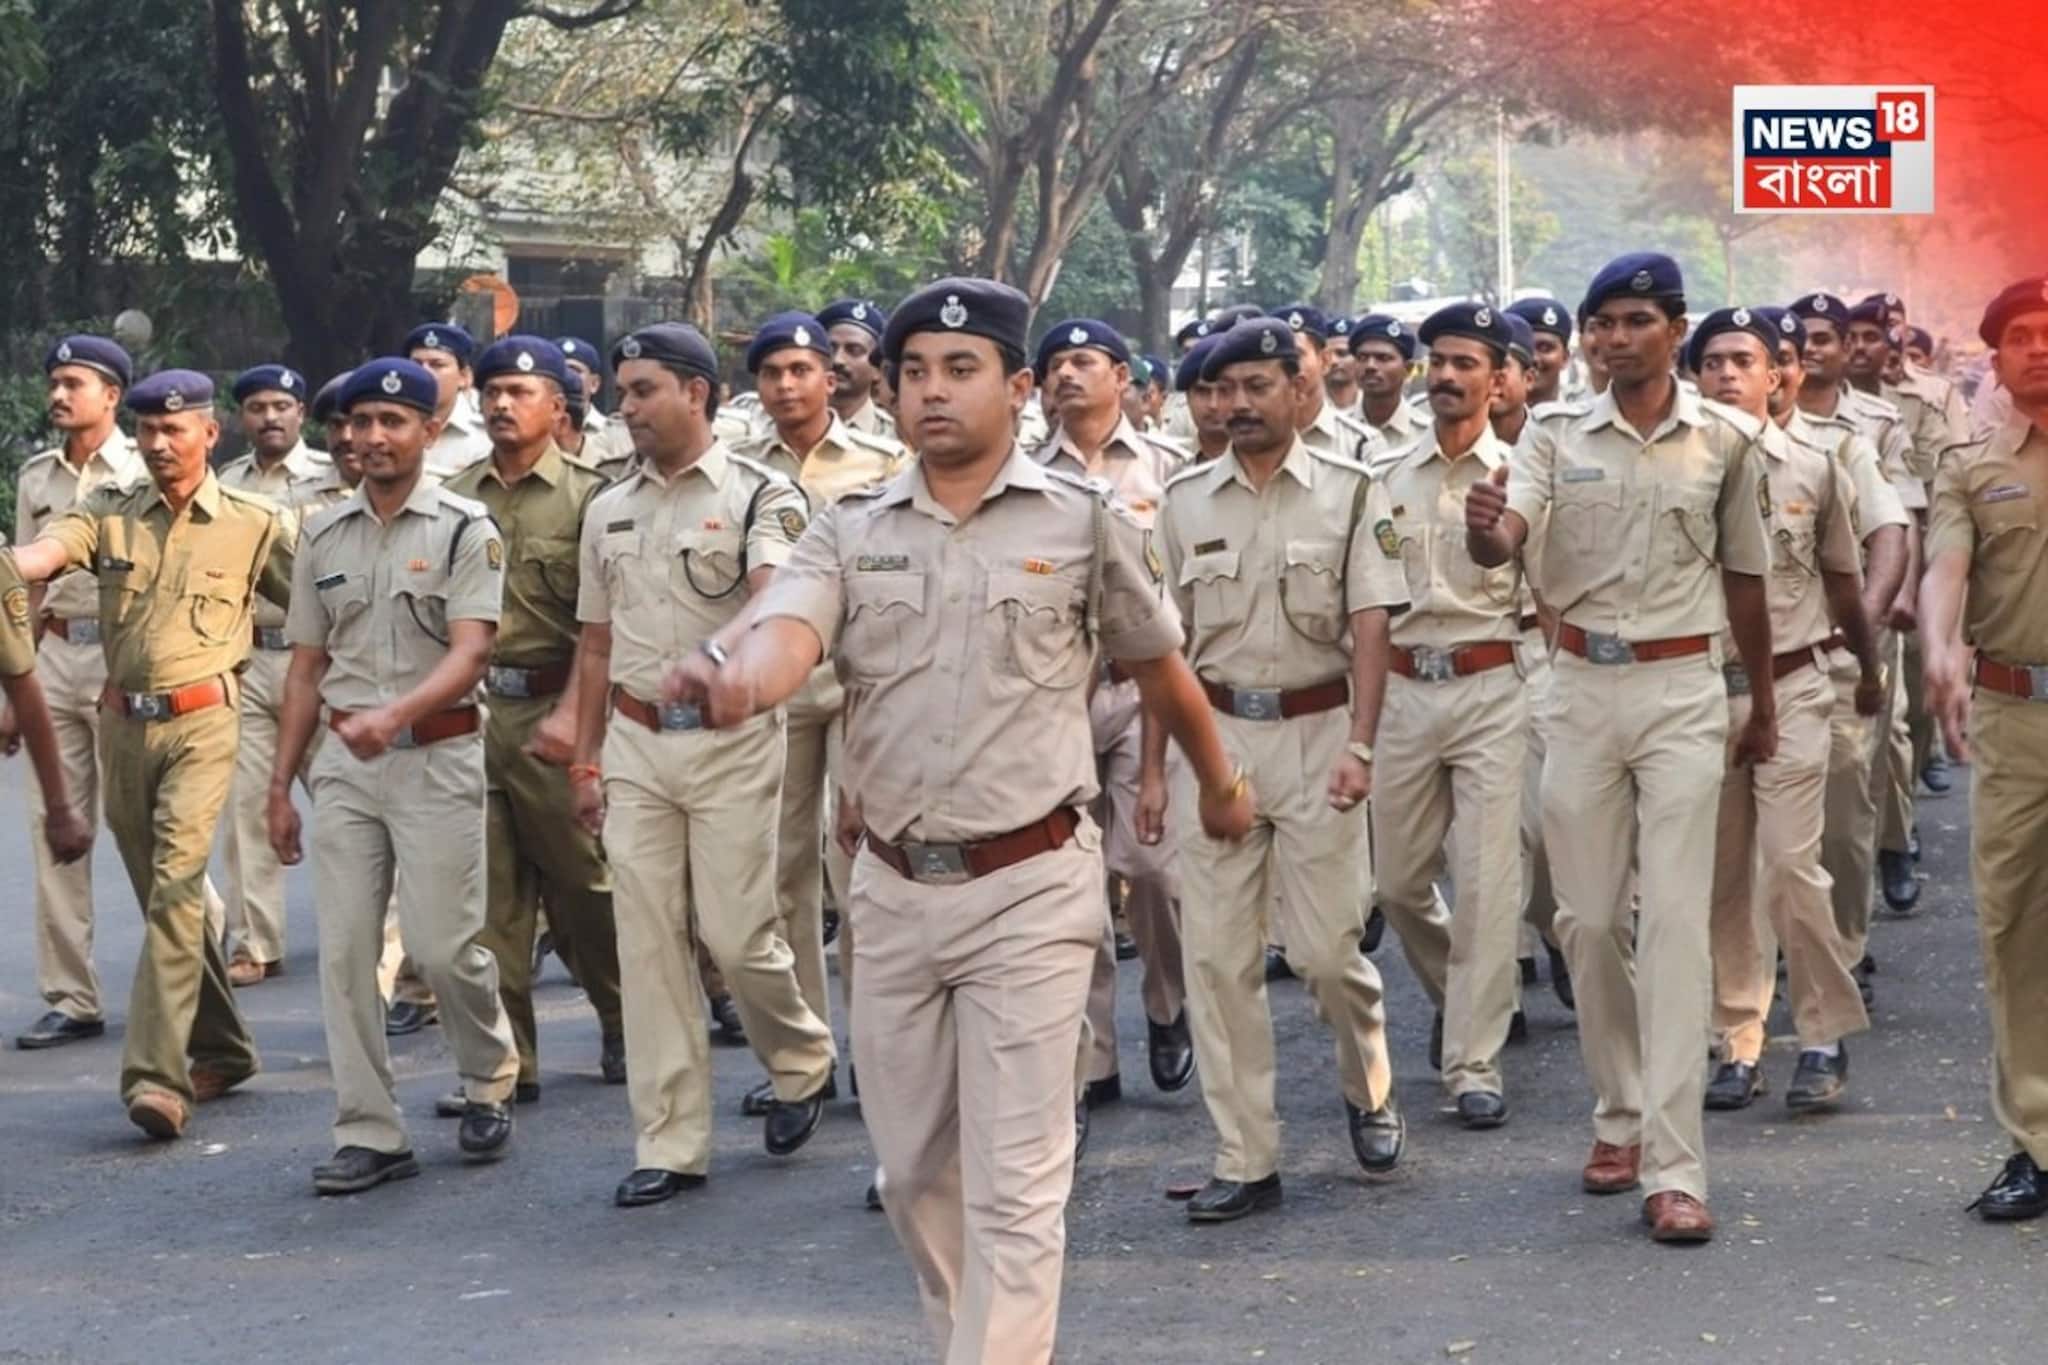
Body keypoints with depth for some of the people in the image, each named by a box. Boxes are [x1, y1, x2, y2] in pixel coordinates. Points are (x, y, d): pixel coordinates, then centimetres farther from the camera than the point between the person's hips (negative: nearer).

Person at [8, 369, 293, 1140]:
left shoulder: (252, 526, 1)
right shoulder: (110, 514, 6)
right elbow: (39, 556, -12)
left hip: (200, 722, -4)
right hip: (124, 723, 4)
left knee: (175, 888, -17)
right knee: (163, 895, 12)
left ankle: (158, 1074, -20)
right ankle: (222, 1049, 28)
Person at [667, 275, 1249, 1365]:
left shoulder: (1084, 523, -2)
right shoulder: (850, 531, 5)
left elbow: (1158, 666, 13)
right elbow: (786, 635, -15)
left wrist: (1219, 781, 26)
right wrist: (736, 682, -39)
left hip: (1029, 887, -4)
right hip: (893, 887, 4)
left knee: (1013, 1181, -5)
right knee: (912, 1165, 16)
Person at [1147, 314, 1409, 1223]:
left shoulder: (1349, 493, 0)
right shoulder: (1186, 501, 7)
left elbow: (1369, 627, -6)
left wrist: (1359, 746, -17)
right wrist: (1152, 766, 5)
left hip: (1316, 730, -3)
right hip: (1215, 732, 3)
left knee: (1326, 946, -3)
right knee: (1215, 952, 0)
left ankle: (1369, 1088, 27)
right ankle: (1245, 1158, 7)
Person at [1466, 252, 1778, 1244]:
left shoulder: (1726, 439, 1)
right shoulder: (1556, 434, 1)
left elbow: (1744, 576, 11)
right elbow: (1500, 545, -14)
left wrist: (1764, 704, 18)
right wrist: (1484, 528, -38)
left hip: (1681, 688, -2)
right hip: (1580, 687, 2)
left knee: (1675, 920, -7)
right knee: (1588, 918, 8)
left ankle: (1674, 1165, -9)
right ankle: (1619, 1117, 26)